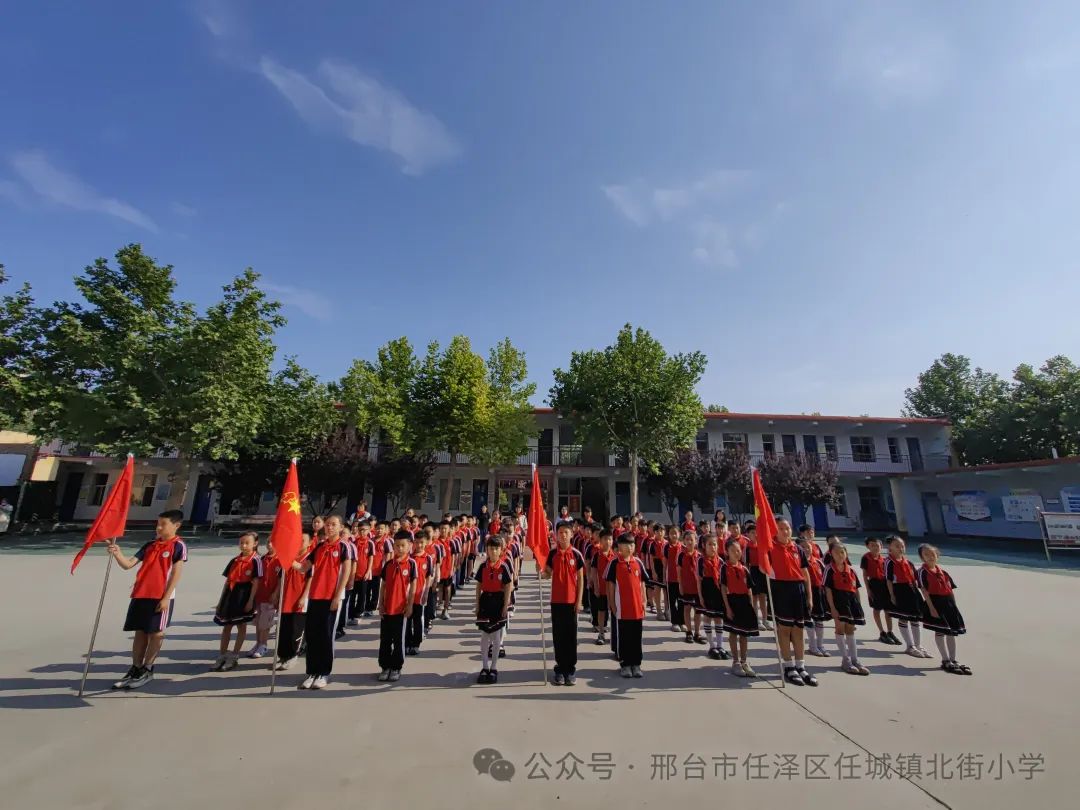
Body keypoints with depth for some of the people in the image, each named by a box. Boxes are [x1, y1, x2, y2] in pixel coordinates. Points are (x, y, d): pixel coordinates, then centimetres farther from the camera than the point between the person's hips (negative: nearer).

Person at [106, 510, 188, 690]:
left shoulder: (178, 546, -8)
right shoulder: (149, 545, 12)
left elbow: (176, 573, -11)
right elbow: (128, 564, 9)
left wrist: (166, 598, -14)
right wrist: (117, 553, -10)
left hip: (161, 597, -6)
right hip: (140, 595, 6)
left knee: (156, 633, 2)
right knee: (140, 632, 12)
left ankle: (147, 671, 16)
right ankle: (135, 670, 23)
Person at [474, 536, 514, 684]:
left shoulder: (505, 565, -11)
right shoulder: (483, 566, -2)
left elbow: (508, 587, -8)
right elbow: (479, 585, 5)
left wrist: (506, 605, -10)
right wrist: (477, 604, 2)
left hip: (499, 600, -2)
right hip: (485, 600, 2)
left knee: (496, 635, 9)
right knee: (484, 635, 8)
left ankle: (493, 668, 22)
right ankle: (484, 667, 21)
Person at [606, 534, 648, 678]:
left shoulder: (638, 562, 3)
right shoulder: (614, 563, -7)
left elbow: (642, 584, 10)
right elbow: (611, 586, -3)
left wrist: (644, 602, 5)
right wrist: (612, 605, -4)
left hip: (637, 607, 3)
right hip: (622, 608, -3)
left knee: (636, 637, 12)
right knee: (623, 638, 8)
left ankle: (636, 664, 25)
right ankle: (624, 664, 21)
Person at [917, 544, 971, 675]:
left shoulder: (942, 571, 8)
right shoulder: (923, 572, -11)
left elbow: (950, 589, 12)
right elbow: (924, 591, -15)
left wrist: (953, 605, 7)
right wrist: (931, 608, -19)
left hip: (948, 602, 7)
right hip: (935, 603, -7)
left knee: (952, 631, 12)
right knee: (940, 632, 2)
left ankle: (953, 660, 23)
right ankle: (946, 661, 10)